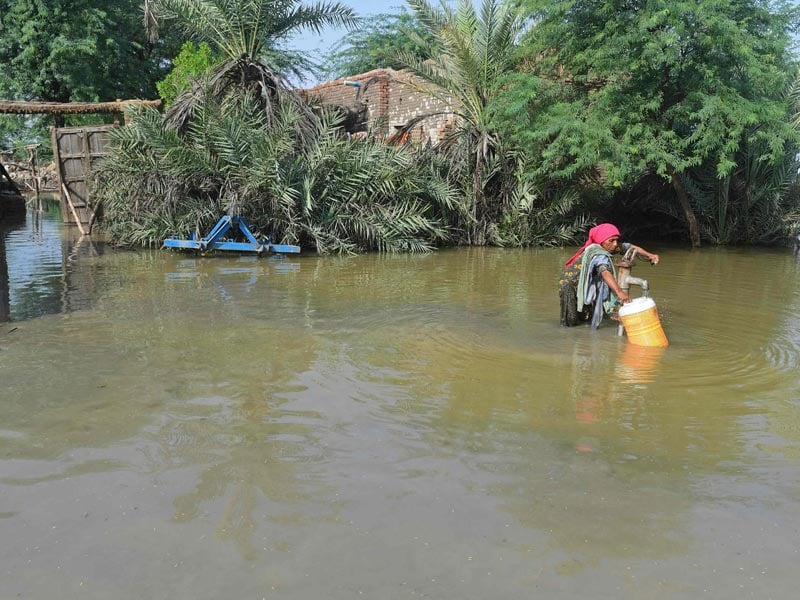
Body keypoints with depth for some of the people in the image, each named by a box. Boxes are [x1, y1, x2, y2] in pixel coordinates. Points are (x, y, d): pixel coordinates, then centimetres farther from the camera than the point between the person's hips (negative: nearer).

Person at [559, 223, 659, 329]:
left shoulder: (608, 246, -7)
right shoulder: (599, 254, -32)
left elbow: (630, 247, -2)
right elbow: (605, 272, -49)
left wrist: (649, 255, -16)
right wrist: (619, 292, -62)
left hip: (584, 284, 8)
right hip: (571, 285, -8)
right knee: (571, 322, -4)